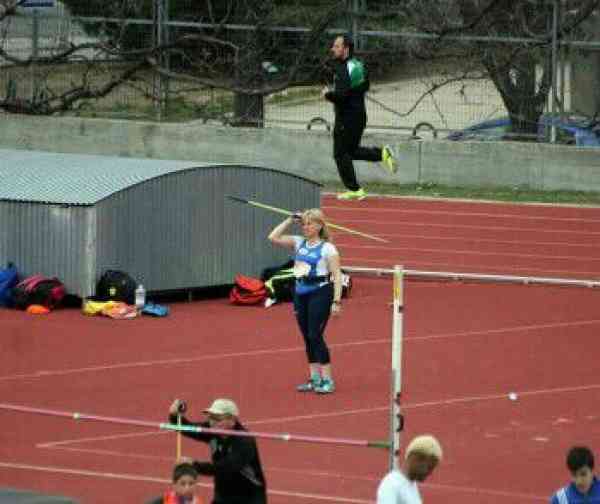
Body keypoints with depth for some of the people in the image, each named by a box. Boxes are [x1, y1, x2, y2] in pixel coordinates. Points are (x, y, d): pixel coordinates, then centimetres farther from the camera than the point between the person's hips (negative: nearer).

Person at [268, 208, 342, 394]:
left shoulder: (327, 248, -8)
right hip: (301, 293, 7)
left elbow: (337, 275, -10)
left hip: (320, 292, -7)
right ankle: (314, 379, 17)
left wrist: (336, 301, -17)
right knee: (307, 337, 9)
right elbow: (273, 238, 6)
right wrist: (290, 220, 2)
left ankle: (327, 380, -3)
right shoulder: (299, 243, 9)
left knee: (315, 336, -9)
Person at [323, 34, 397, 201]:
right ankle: (382, 153, 4)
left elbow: (341, 95, -28)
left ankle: (354, 190, 5)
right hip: (360, 114, 9)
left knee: (341, 154, 2)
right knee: (353, 151, 21)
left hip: (347, 117, -9)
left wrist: (328, 94, -9)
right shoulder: (358, 65, 9)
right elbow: (365, 86, 21)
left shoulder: (342, 69, -20)